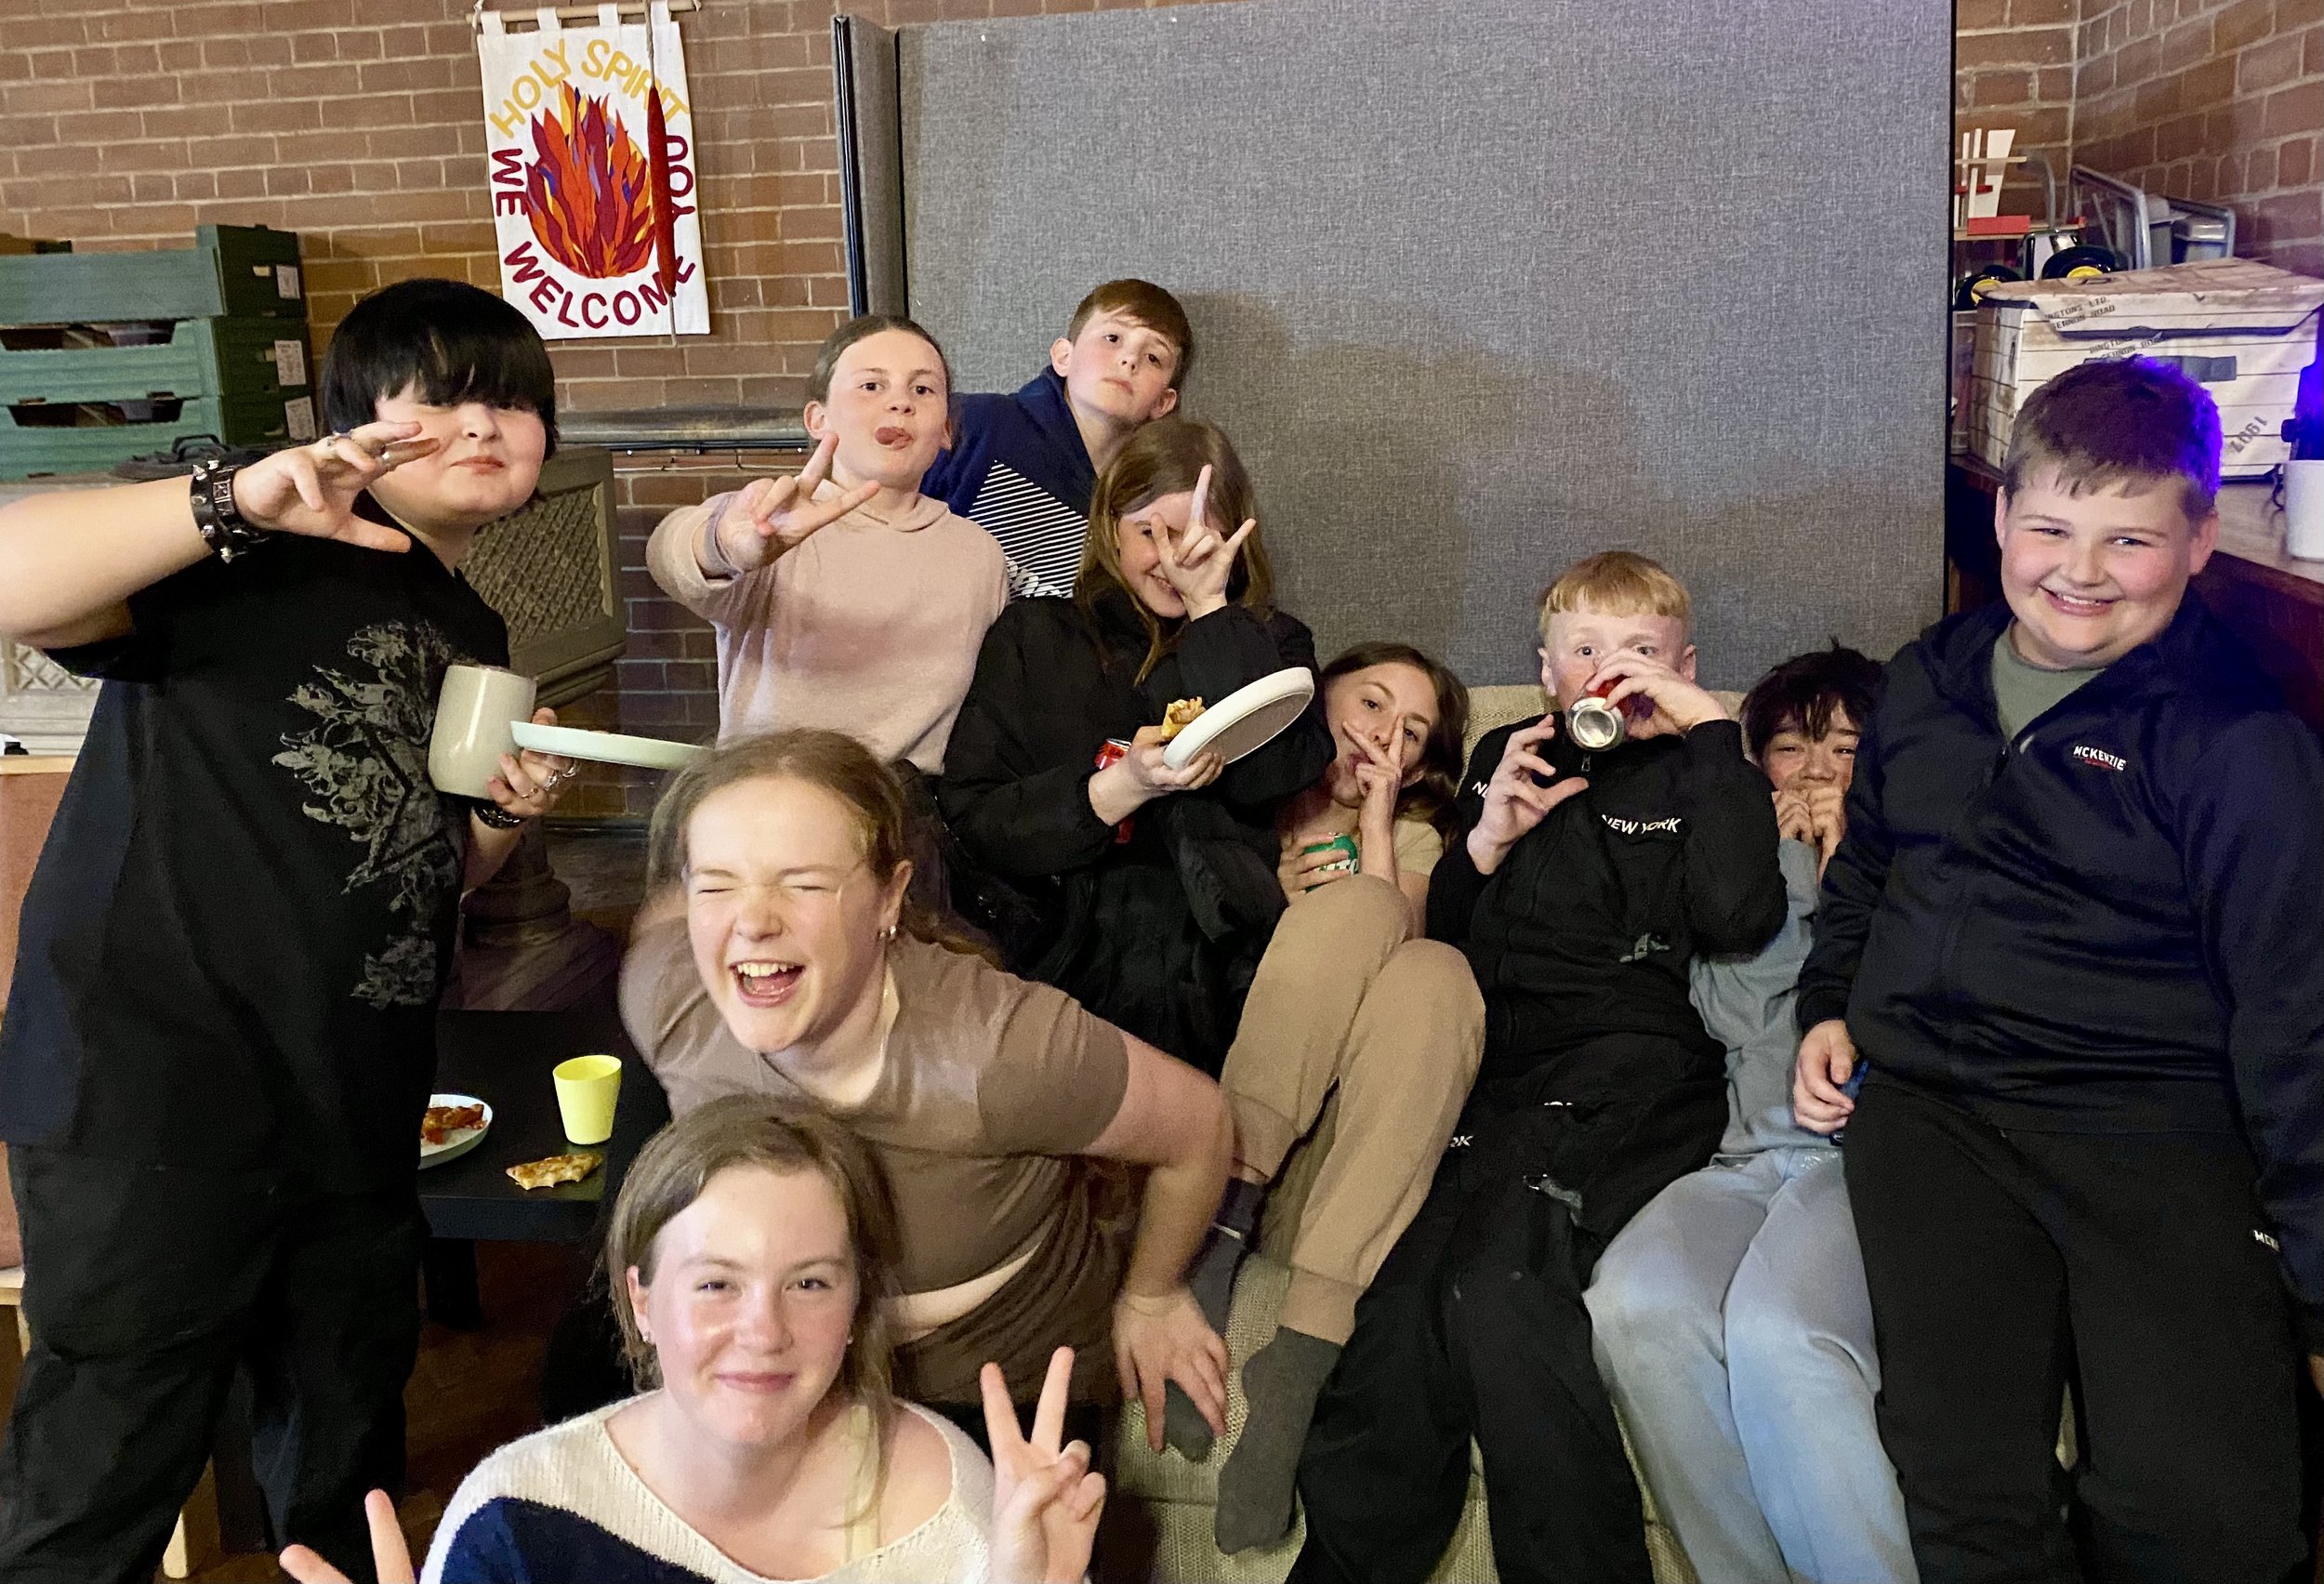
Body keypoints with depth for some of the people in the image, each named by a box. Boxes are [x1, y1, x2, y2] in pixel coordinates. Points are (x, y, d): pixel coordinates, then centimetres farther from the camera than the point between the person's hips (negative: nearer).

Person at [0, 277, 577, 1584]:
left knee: (347, 1477, 21)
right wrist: (236, 501, -32)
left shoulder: (474, 640, 14)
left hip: (356, 1120, 8)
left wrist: (513, 812, 3)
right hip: (153, 1097, -7)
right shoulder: (262, 557, -10)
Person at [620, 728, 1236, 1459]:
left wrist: (1152, 1297, -4)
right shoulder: (665, 999, -29)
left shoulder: (994, 1051, -41)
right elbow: (663, 910, -2)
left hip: (1026, 1376, -3)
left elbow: (1200, 1126, -23)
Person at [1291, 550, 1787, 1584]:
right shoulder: (1506, 757, 26)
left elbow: (1738, 918, -6)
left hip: (1625, 1062, -3)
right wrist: (1486, 841, 8)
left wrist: (1709, 724, -2)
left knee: (1495, 1281, -32)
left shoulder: (1699, 773, 16)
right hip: (1492, 1063, 3)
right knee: (1408, 1293, -27)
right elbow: (1436, 942, 26)